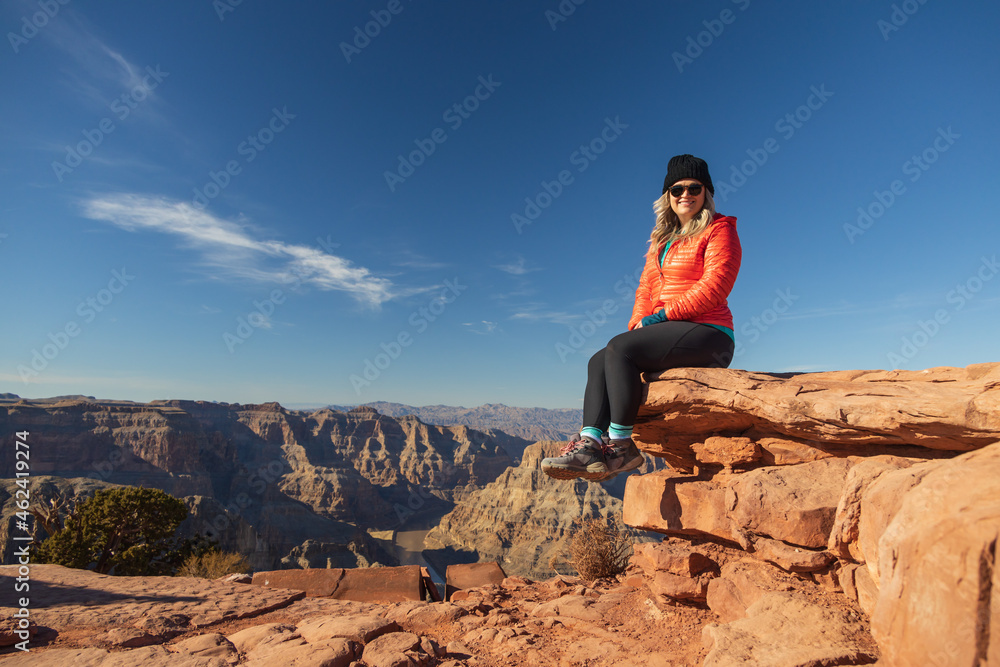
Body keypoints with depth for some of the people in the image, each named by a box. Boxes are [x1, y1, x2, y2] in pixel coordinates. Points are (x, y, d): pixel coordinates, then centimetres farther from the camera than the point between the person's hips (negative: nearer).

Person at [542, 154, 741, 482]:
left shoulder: (718, 230, 0)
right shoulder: (661, 239, 22)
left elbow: (713, 287, -13)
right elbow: (645, 289, 18)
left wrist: (662, 315, -16)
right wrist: (638, 325, 0)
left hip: (708, 335, -8)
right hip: (668, 333, 8)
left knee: (619, 348, -27)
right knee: (599, 362, -9)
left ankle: (622, 444, -22)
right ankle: (590, 443, -21)